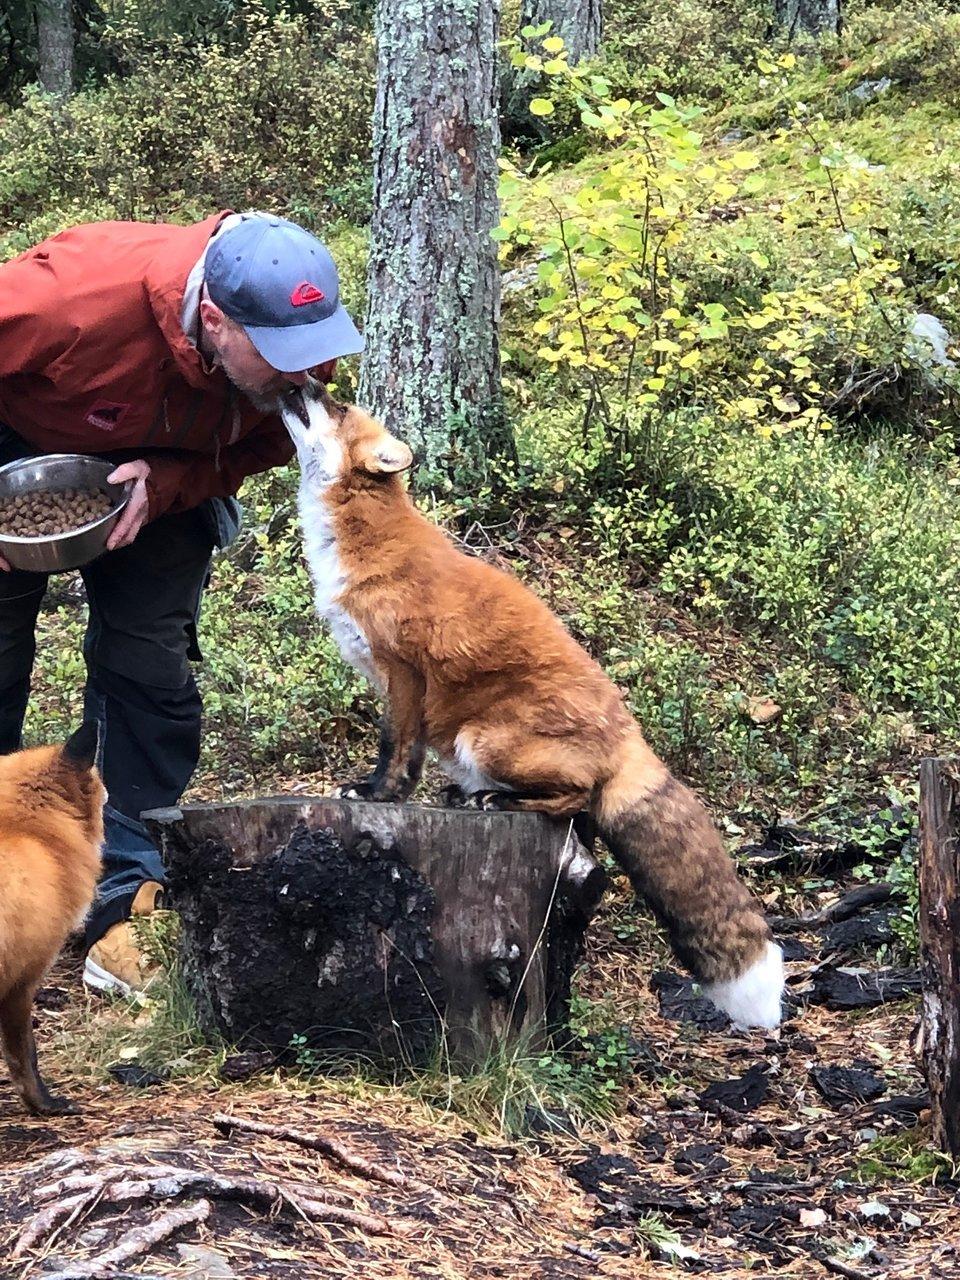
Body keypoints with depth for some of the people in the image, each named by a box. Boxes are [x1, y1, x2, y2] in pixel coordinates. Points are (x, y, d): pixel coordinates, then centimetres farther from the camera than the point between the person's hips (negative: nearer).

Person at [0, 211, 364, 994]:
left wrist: (163, 483, -29)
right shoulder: (75, 297, -43)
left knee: (149, 672, -4)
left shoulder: (300, 352, -28)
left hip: (165, 479, 3)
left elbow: (259, 447, -10)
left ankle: (119, 898, 4)